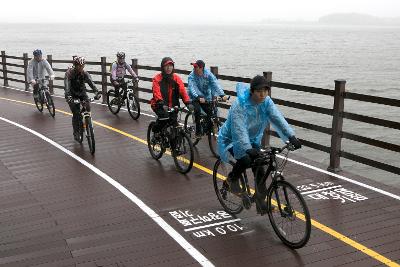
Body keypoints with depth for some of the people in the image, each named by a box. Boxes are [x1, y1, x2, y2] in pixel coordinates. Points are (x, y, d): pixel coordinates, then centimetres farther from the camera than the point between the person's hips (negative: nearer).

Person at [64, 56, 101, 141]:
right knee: (76, 113, -10)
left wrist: (97, 92, -42)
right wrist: (68, 96, -51)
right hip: (73, 95, -3)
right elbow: (67, 85, -33)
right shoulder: (69, 73, -21)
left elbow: (91, 83, -24)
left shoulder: (84, 73, -12)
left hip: (82, 93, 3)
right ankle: (76, 132, 5)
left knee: (88, 107, -21)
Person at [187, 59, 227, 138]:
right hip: (195, 98, -3)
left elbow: (215, 84, -21)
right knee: (197, 110, -27)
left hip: (206, 97, 3)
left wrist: (222, 95, -37)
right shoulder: (191, 76, -16)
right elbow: (192, 88, -31)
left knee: (210, 112, -9)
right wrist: (199, 98, -49)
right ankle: (198, 131, -14)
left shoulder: (208, 74, -10)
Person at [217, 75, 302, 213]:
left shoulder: (266, 102, -13)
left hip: (252, 139, 5)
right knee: (245, 159, -32)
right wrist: (248, 149, -55)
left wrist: (291, 136, -39)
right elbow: (239, 129, -40)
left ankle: (261, 202, 9)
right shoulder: (240, 105, -30)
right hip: (232, 139, -5)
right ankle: (232, 179, 0)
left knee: (260, 170, -7)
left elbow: (277, 118, -24)